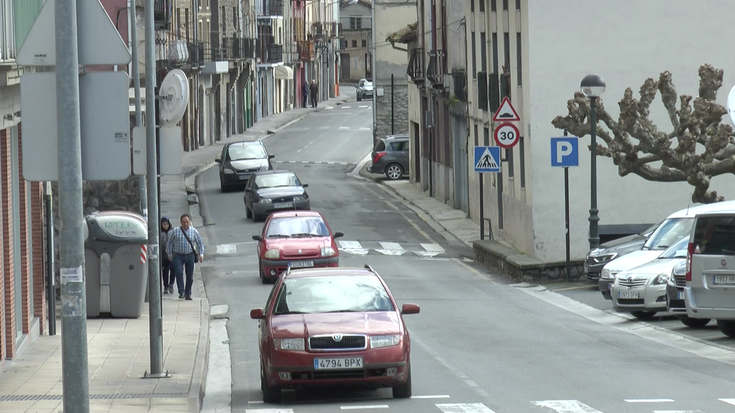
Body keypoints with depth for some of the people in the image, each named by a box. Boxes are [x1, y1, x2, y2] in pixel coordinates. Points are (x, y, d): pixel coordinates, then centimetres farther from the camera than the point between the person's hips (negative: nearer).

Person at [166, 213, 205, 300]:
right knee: (179, 273, -18)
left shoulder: (194, 231, 4)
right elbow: (170, 243, 8)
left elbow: (200, 243, 9)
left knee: (190, 276, 3)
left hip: (190, 255, 1)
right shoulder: (175, 231, 2)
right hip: (178, 255, -1)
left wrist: (201, 254, -3)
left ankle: (188, 294, 14)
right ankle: (181, 292, -14)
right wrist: (170, 254, 4)